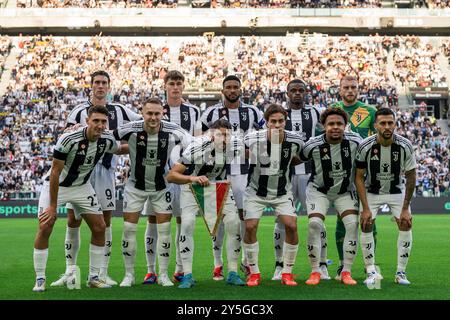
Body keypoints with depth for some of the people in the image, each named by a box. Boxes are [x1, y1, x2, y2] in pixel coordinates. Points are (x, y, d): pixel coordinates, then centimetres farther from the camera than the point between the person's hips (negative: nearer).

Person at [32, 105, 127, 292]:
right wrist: (53, 206, -22)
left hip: (82, 187, 5)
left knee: (100, 228, -2)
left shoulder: (107, 140, -14)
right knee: (45, 228, -14)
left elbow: (118, 150, 14)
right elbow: (55, 173, -24)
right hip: (56, 185, -5)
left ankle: (94, 277, 10)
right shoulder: (68, 140, -31)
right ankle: (40, 279, -2)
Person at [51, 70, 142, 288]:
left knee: (105, 221, 3)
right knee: (73, 220, -1)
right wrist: (73, 131, -22)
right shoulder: (80, 110, 4)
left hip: (106, 170, 2)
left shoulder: (119, 111, 11)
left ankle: (102, 273, 10)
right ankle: (70, 271, 9)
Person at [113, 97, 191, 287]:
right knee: (129, 229, -1)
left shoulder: (172, 131, -20)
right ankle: (129, 275, 13)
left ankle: (163, 274, 15)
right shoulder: (131, 129, -22)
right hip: (135, 186, -1)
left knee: (164, 230, 1)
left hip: (161, 187, 1)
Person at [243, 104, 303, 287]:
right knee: (250, 227, -13)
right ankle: (254, 273, 5)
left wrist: (285, 165, -2)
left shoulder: (295, 141, -15)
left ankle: (287, 273, 1)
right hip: (256, 191, -1)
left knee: (291, 226, -14)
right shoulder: (252, 139, -19)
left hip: (282, 192, 1)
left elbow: (299, 158, 7)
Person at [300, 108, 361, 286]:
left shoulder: (355, 141, -16)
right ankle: (315, 272, -6)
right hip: (319, 190, -2)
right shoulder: (314, 145, -20)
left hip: (345, 191, 2)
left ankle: (346, 272, -3)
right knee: (314, 224, -20)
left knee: (353, 224, -16)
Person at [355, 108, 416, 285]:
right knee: (366, 225, -14)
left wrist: (405, 208, -13)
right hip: (371, 191, -1)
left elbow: (411, 177, -11)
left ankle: (401, 273, 0)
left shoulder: (405, 146, -22)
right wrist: (365, 208, -20)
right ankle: (371, 272, -4)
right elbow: (359, 177, -15)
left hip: (397, 190, 1)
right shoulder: (365, 146, -24)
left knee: (406, 224, -11)